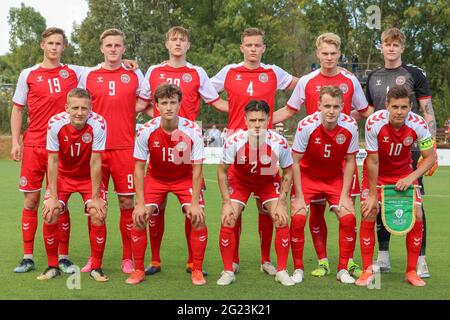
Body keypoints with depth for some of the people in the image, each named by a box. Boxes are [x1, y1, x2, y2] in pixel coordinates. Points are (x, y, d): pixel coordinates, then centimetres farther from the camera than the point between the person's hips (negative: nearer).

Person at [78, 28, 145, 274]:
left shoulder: (135, 75, 8)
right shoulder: (88, 76, 8)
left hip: (125, 149, 0)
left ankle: (128, 258, 9)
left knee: (127, 203, 0)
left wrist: (126, 113, 1)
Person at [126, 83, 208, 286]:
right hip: (155, 177, 1)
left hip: (185, 179, -1)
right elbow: (139, 168, -13)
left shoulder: (193, 131, -23)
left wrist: (194, 203, -21)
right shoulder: (146, 131, -21)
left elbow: (196, 169, -16)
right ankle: (138, 270, 4)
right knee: (138, 218, -14)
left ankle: (197, 271, 0)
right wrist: (141, 203, -18)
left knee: (198, 218, -18)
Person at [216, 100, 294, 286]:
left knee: (282, 222, -12)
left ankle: (282, 271, 5)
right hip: (239, 181, 0)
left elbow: (287, 172, -11)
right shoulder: (234, 141, -31)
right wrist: (226, 202, -18)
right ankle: (228, 271, 4)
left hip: (269, 182, 0)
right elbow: (222, 171, -15)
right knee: (227, 222, -13)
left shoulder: (279, 143, -30)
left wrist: (281, 201, -16)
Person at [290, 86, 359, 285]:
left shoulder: (350, 126, -18)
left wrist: (344, 195, -9)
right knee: (298, 217, -18)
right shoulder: (307, 125, -25)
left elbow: (350, 161, -5)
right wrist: (299, 196, -17)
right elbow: (295, 161, -16)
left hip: (335, 178, 2)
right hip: (307, 176, -2)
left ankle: (343, 269, 4)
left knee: (348, 217, -13)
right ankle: (298, 268, 1)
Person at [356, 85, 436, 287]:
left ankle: (411, 271, 5)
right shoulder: (374, 122, -28)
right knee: (368, 215, -14)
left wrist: (411, 178, -24)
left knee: (416, 216, -10)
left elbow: (430, 157, -11)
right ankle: (367, 271, 0)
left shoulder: (418, 124, -24)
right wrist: (373, 195, -17)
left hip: (404, 173, 2)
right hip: (376, 173, -1)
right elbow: (372, 161, -21)